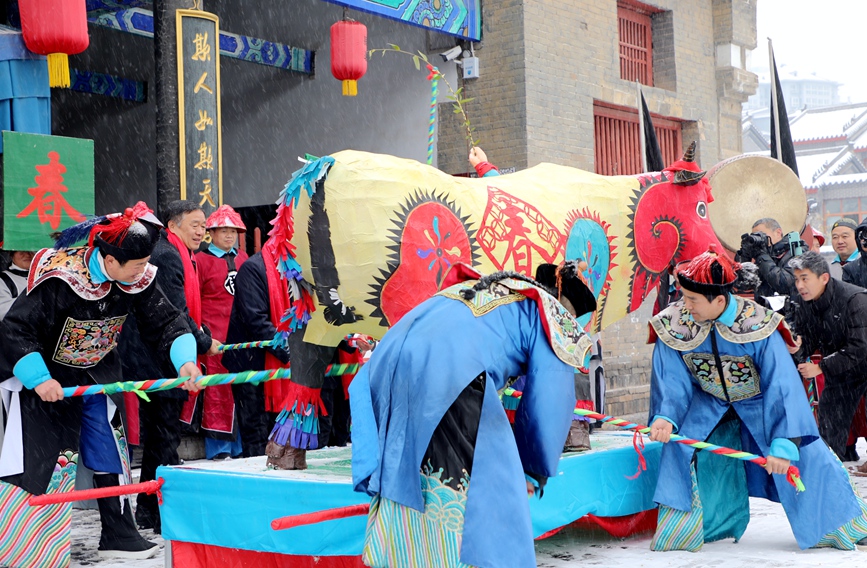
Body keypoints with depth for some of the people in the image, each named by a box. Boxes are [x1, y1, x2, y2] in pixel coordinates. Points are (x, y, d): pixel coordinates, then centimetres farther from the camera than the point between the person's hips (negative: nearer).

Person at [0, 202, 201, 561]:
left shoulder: (138, 279, -15)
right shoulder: (60, 279, -31)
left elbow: (166, 320, -7)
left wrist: (185, 359, -23)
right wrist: (38, 378, -31)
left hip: (97, 376, 6)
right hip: (48, 380, -6)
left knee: (110, 452, 11)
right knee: (34, 462, -8)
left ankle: (118, 536, 24)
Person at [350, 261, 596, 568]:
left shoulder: (478, 290, 37)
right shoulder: (552, 316, 17)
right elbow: (549, 402, 12)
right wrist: (535, 472, 26)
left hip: (389, 360, 8)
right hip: (447, 372, -8)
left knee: (402, 482, 20)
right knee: (482, 491, 5)